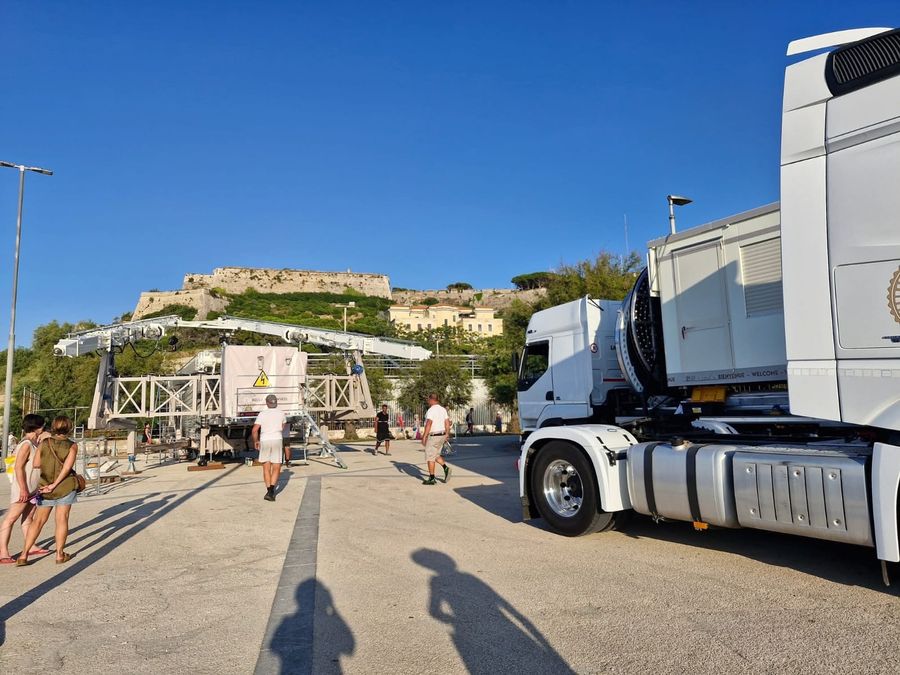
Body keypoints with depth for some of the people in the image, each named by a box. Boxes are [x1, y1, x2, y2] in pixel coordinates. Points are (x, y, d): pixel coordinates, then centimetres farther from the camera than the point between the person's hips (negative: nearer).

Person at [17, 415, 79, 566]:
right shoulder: (72, 446, -7)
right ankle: (60, 554, 7)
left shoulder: (44, 443, 0)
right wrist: (54, 485, -12)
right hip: (65, 486, -2)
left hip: (44, 486, 3)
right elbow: (67, 467, -16)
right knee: (62, 519, 3)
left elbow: (36, 464, -1)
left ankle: (24, 555, 8)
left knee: (39, 520, 10)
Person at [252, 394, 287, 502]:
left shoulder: (262, 414, -2)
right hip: (277, 440, 0)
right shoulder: (281, 413, 5)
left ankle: (269, 491, 10)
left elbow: (255, 430, -8)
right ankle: (271, 490, -16)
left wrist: (255, 441, 9)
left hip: (264, 441, 0)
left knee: (266, 468, 11)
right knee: (276, 468, 2)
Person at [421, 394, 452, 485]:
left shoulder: (431, 410, -16)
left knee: (430, 457, 2)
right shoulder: (443, 409, 9)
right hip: (442, 435, 8)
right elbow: (447, 423, 11)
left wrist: (424, 437, -20)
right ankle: (446, 468, 0)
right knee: (436, 455, 20)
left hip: (433, 436, -8)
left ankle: (431, 479, 5)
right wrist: (446, 435, 17)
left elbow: (428, 424, -23)